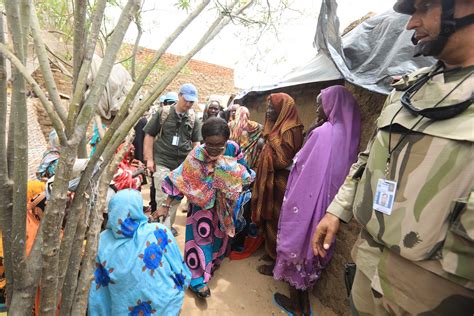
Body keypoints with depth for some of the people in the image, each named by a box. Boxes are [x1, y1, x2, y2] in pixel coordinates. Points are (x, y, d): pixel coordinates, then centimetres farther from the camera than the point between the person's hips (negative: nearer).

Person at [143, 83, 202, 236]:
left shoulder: (194, 118, 4)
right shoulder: (163, 113, -2)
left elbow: (196, 142, 10)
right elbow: (149, 135, 1)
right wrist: (149, 159, -5)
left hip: (183, 163, 3)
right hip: (162, 161, -3)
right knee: (163, 196, -4)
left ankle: (168, 225, 31)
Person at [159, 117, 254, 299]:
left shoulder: (233, 149, -18)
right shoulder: (196, 156, -24)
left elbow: (244, 174, -3)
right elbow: (180, 181, -19)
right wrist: (166, 205, -18)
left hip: (224, 205, 4)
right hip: (202, 205, -3)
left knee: (220, 234, 22)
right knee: (202, 236, 5)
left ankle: (213, 262, 51)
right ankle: (198, 278, 25)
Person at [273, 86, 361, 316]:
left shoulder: (321, 134, -20)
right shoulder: (347, 136, 3)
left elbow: (300, 164, -14)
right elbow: (332, 169, 10)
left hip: (307, 200, -7)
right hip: (328, 203, 7)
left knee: (298, 241, 11)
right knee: (314, 244, 21)